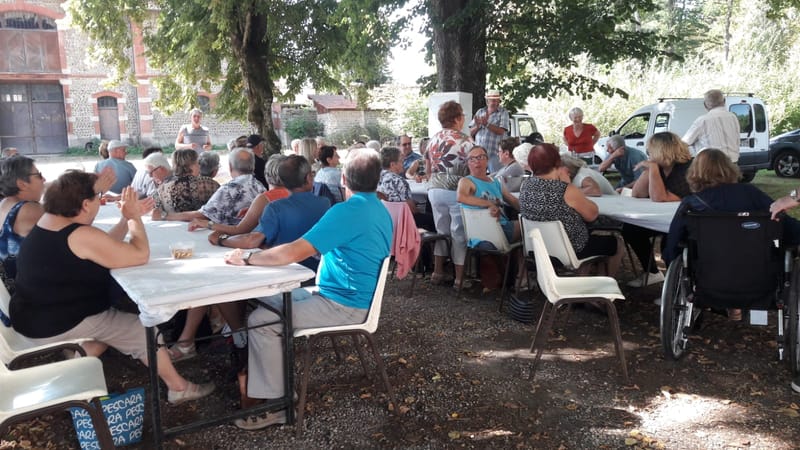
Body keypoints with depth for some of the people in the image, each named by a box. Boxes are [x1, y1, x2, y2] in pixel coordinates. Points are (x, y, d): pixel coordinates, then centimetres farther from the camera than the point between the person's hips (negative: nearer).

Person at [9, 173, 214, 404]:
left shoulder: (49, 222, 6)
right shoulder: (82, 235, -24)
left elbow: (105, 246, 13)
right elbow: (140, 255, -20)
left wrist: (128, 218, 8)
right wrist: (135, 217, -8)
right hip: (60, 325, -10)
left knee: (115, 320, 27)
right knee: (144, 330, 2)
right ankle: (179, 388, 13)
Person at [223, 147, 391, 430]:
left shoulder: (348, 211, -23)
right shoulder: (380, 210, 8)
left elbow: (293, 253, -27)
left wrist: (247, 258, -15)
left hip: (345, 306, -10)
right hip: (360, 297, 10)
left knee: (260, 321, -11)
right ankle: (277, 380, 20)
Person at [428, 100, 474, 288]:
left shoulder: (433, 140, 6)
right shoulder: (464, 141, -12)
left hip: (436, 190, 6)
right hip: (456, 192, -6)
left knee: (441, 231, 16)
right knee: (459, 234, 3)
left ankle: (438, 272, 21)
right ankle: (459, 278, 8)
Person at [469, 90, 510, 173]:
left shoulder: (503, 113, 2)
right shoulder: (480, 112, 13)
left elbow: (501, 131, -12)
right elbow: (471, 132, 11)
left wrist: (486, 124, -18)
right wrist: (477, 126, -9)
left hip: (494, 153, -4)